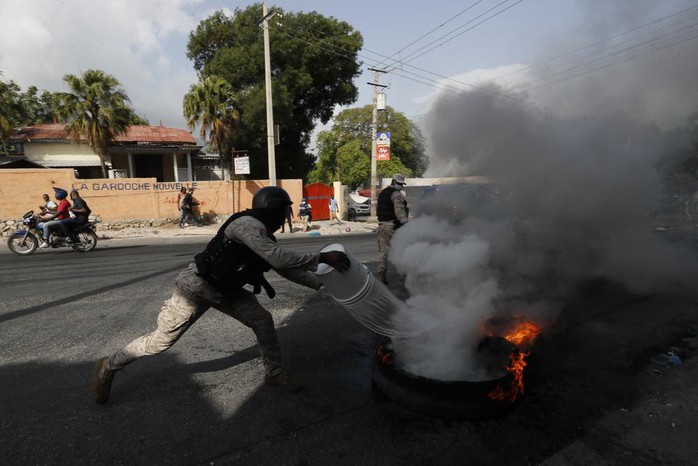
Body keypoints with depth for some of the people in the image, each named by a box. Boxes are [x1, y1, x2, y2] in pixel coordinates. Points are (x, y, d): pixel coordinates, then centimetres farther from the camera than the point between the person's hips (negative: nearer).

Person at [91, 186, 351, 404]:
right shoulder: (247, 225, -27)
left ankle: (275, 373, 16)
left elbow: (285, 268, 7)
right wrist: (321, 258, -37)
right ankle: (108, 367, 31)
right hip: (197, 286, -8)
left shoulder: (265, 236, 2)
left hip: (224, 289, 9)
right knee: (160, 341, 4)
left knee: (262, 320, -1)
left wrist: (320, 283, 3)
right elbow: (278, 257, -39)